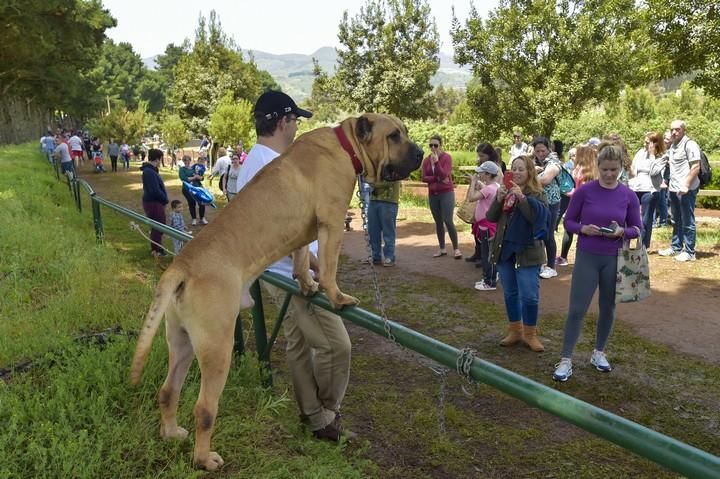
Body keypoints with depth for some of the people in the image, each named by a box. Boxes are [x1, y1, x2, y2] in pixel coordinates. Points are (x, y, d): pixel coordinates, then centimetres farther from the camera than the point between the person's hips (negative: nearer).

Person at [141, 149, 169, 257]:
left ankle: (155, 248, 33)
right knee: (159, 227, 2)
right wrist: (165, 199, -11)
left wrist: (163, 199, 7)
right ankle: (157, 250, 12)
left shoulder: (149, 170, 10)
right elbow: (156, 191, -26)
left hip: (153, 202, 10)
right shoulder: (150, 172, -23)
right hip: (154, 203, -10)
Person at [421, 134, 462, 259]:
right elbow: (424, 178, -2)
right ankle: (442, 249, 18)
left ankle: (456, 249, -3)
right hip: (432, 194, 5)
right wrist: (438, 179, -14)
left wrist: (436, 162, -25)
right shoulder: (426, 160, 6)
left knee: (448, 221, -12)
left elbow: (444, 175, -18)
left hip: (446, 193, -5)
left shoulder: (447, 157, -8)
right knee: (438, 222, 9)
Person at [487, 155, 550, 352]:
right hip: (504, 249, 5)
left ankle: (530, 334, 14)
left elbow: (537, 216, -21)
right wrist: (498, 199, -12)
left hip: (527, 251, -5)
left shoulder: (537, 194, -5)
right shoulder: (505, 191, 8)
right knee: (510, 293, 13)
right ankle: (515, 331, 26)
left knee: (529, 295, -2)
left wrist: (522, 197, -27)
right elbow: (491, 217, 3)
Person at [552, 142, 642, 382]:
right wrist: (583, 229, -21)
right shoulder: (584, 191, -8)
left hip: (614, 260, 2)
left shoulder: (629, 196, -3)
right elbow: (568, 221, -1)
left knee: (608, 307, 14)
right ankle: (566, 360, 6)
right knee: (577, 309, -2)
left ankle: (598, 353, 33)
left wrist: (622, 232, -18)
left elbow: (637, 229, 3)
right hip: (587, 258, -2)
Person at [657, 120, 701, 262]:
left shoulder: (689, 144, -11)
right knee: (677, 221, 17)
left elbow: (696, 167, -17)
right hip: (674, 188, 9)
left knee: (687, 222, -2)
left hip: (686, 189, -9)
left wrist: (686, 186, -21)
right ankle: (676, 247, 28)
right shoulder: (673, 145, 15)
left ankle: (690, 252, 5)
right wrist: (667, 161, 8)